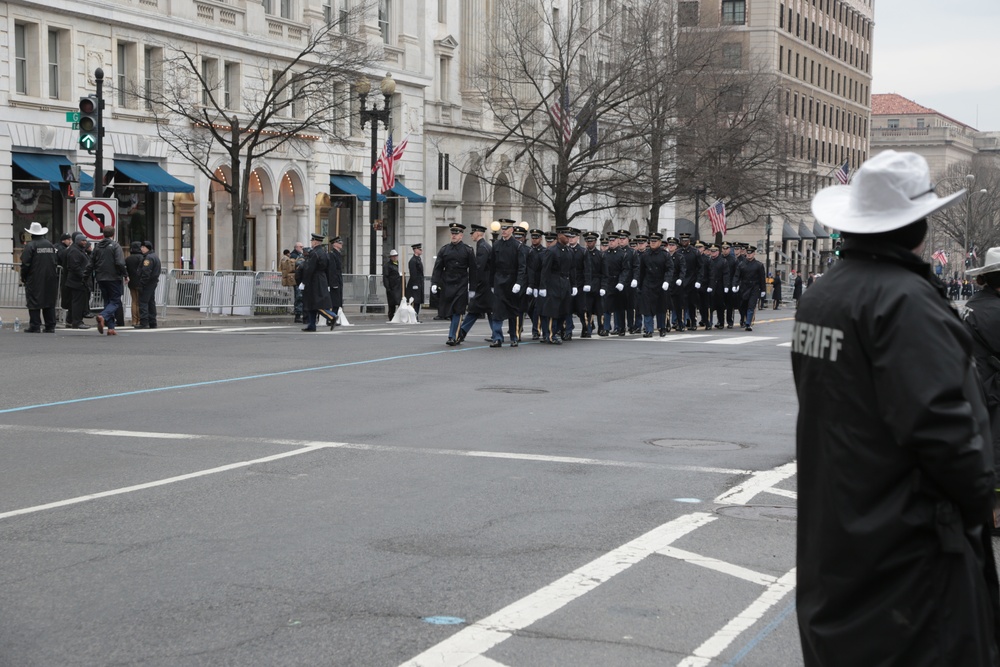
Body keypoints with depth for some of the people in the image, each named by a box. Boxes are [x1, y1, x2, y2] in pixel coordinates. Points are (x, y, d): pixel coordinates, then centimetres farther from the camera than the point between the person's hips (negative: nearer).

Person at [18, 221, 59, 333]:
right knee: (50, 303, 9)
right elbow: (56, 262, 11)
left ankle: (35, 327, -5)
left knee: (34, 303, -2)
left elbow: (25, 264, -12)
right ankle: (50, 326, 9)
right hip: (50, 279, 6)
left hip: (34, 279, -5)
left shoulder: (30, 245, -10)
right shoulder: (51, 245, 9)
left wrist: (23, 277, 0)